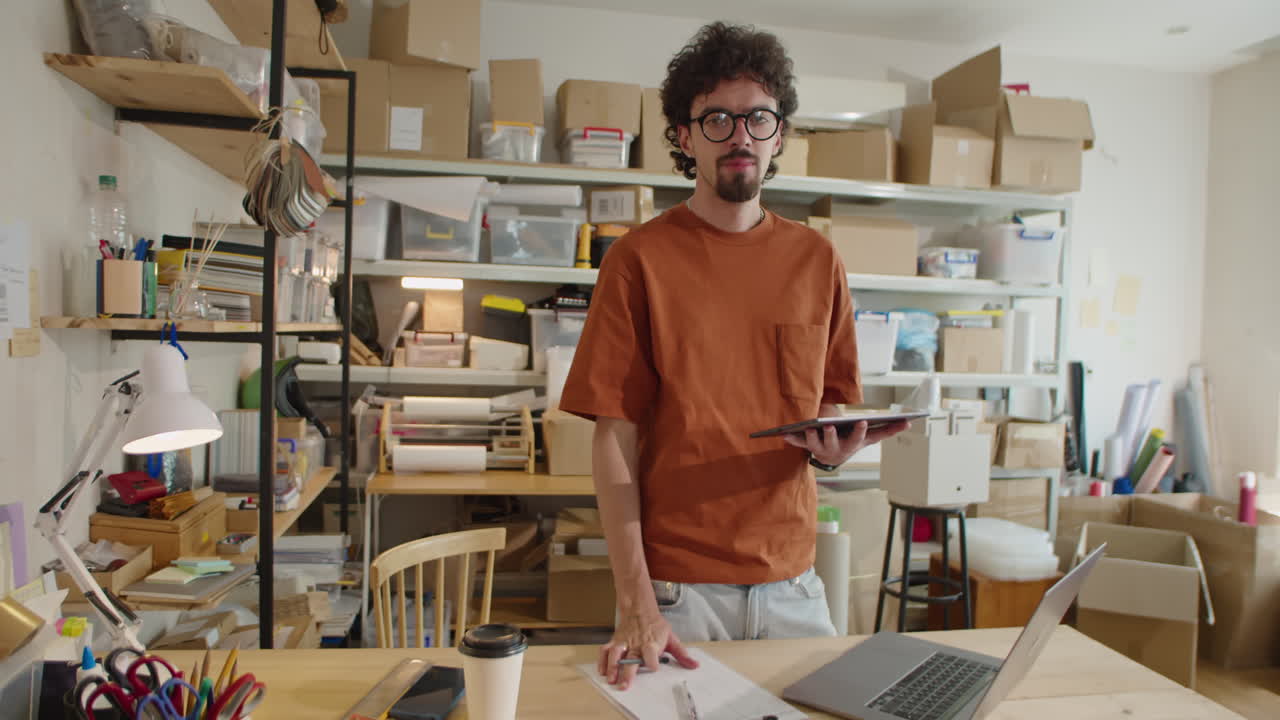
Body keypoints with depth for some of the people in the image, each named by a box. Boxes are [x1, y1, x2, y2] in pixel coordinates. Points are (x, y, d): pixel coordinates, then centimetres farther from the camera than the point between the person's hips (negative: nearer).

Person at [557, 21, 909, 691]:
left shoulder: (816, 259, 4)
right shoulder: (639, 258, -7)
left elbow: (836, 405, 12)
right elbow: (615, 438, -9)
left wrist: (833, 447, -12)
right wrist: (636, 602, -15)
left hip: (791, 582, 4)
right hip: (674, 584, -3)